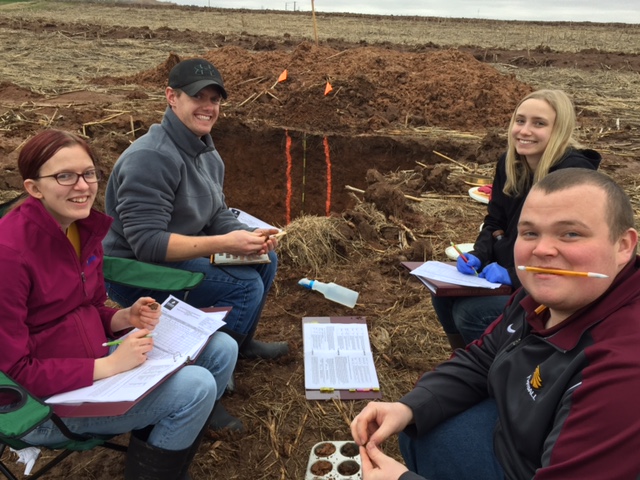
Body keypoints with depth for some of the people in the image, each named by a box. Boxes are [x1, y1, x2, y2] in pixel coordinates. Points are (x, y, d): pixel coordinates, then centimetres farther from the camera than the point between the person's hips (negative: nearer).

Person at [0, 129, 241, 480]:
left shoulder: (85, 228, 0)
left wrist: (127, 317, -9)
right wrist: (110, 366, -23)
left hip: (93, 363, 8)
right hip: (43, 399, -8)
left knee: (221, 350, 3)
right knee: (196, 386, -22)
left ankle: (180, 431, 27)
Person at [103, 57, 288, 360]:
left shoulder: (207, 153, 4)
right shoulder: (151, 157, -26)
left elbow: (217, 215, 7)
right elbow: (146, 243, -30)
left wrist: (250, 237, -14)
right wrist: (224, 244, -33)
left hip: (174, 255, 10)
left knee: (264, 259, 7)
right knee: (245, 285, -19)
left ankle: (241, 343, 25)